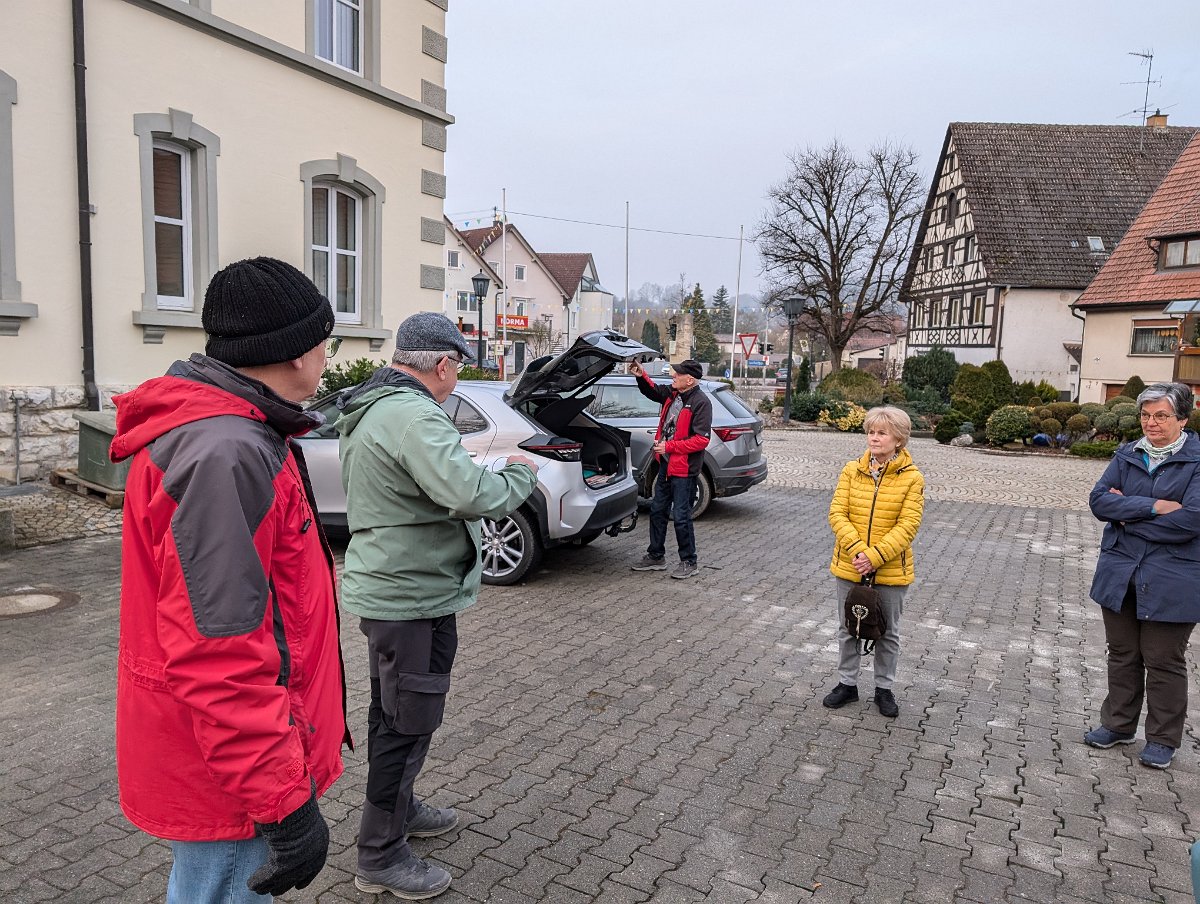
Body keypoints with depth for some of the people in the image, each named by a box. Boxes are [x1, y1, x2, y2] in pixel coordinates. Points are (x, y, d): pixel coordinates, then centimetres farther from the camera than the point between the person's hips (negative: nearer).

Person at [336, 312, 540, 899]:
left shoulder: (369, 410, 10)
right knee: (408, 724, 4)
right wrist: (521, 473, -15)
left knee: (392, 713, 24)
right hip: (413, 596, -11)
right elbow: (474, 496, -35)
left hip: (383, 587, 11)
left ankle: (398, 809, 43)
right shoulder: (414, 417, -25)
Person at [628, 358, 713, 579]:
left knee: (681, 516, -1)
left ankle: (689, 562, 15)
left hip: (684, 470, -9)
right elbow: (654, 391, 27)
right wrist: (641, 376, 8)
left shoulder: (701, 403, -18)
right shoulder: (673, 394, 6)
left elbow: (701, 440, -22)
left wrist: (669, 446, -21)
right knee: (657, 511, 15)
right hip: (666, 464, 9)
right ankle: (656, 557, 28)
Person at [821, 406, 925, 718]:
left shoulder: (912, 478, -9)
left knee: (888, 633, 15)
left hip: (891, 570, -2)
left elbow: (908, 525, -15)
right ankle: (847, 683, 32)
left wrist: (875, 556, -23)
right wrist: (857, 550, -21)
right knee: (848, 628, 15)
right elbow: (837, 513, -8)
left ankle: (884, 689, 32)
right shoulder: (852, 470, -3)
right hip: (850, 566, 2)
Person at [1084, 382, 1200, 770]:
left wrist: (1129, 514, -13)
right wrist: (1153, 507, -19)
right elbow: (1099, 500, -7)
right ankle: (1118, 724, 32)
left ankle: (1163, 739, 25)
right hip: (1120, 573, 4)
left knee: (1163, 661, 8)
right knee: (1122, 654, 16)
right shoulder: (1128, 456, 5)